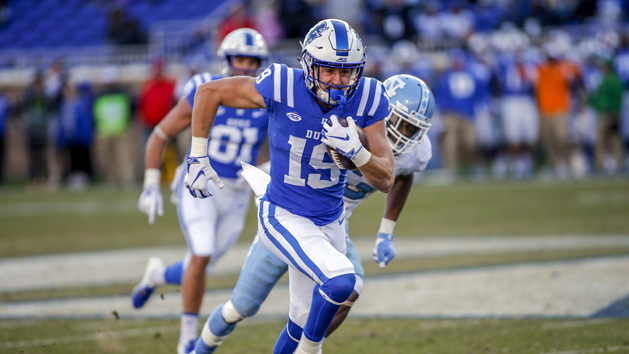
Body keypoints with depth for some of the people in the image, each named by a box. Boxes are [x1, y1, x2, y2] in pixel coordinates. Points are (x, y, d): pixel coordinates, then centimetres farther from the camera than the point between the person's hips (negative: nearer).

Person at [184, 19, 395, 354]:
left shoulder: (365, 100, -12)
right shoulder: (283, 87, -22)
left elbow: (385, 181, -10)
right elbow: (209, 92, -8)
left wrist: (355, 150, -29)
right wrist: (198, 158, -5)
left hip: (330, 222, 5)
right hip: (284, 218, -5)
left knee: (302, 324, 16)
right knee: (341, 281, -28)